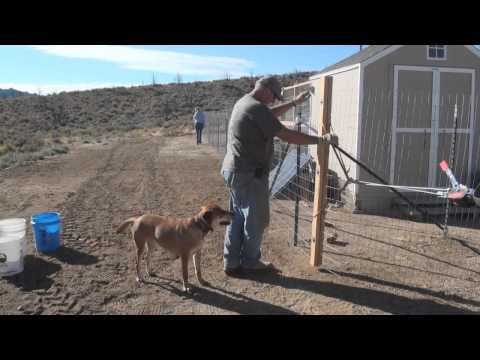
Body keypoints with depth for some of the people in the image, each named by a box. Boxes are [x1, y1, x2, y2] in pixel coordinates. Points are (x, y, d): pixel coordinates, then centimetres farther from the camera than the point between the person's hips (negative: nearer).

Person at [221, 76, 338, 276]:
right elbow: (288, 136, -20)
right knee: (256, 220, 7)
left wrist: (295, 103, 31)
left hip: (233, 171, 10)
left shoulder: (243, 103, 13)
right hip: (249, 175, -10)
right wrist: (322, 140, -13)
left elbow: (271, 115, 29)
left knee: (237, 218, 16)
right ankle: (250, 262, 23)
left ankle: (231, 263, 24)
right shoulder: (257, 109, -18)